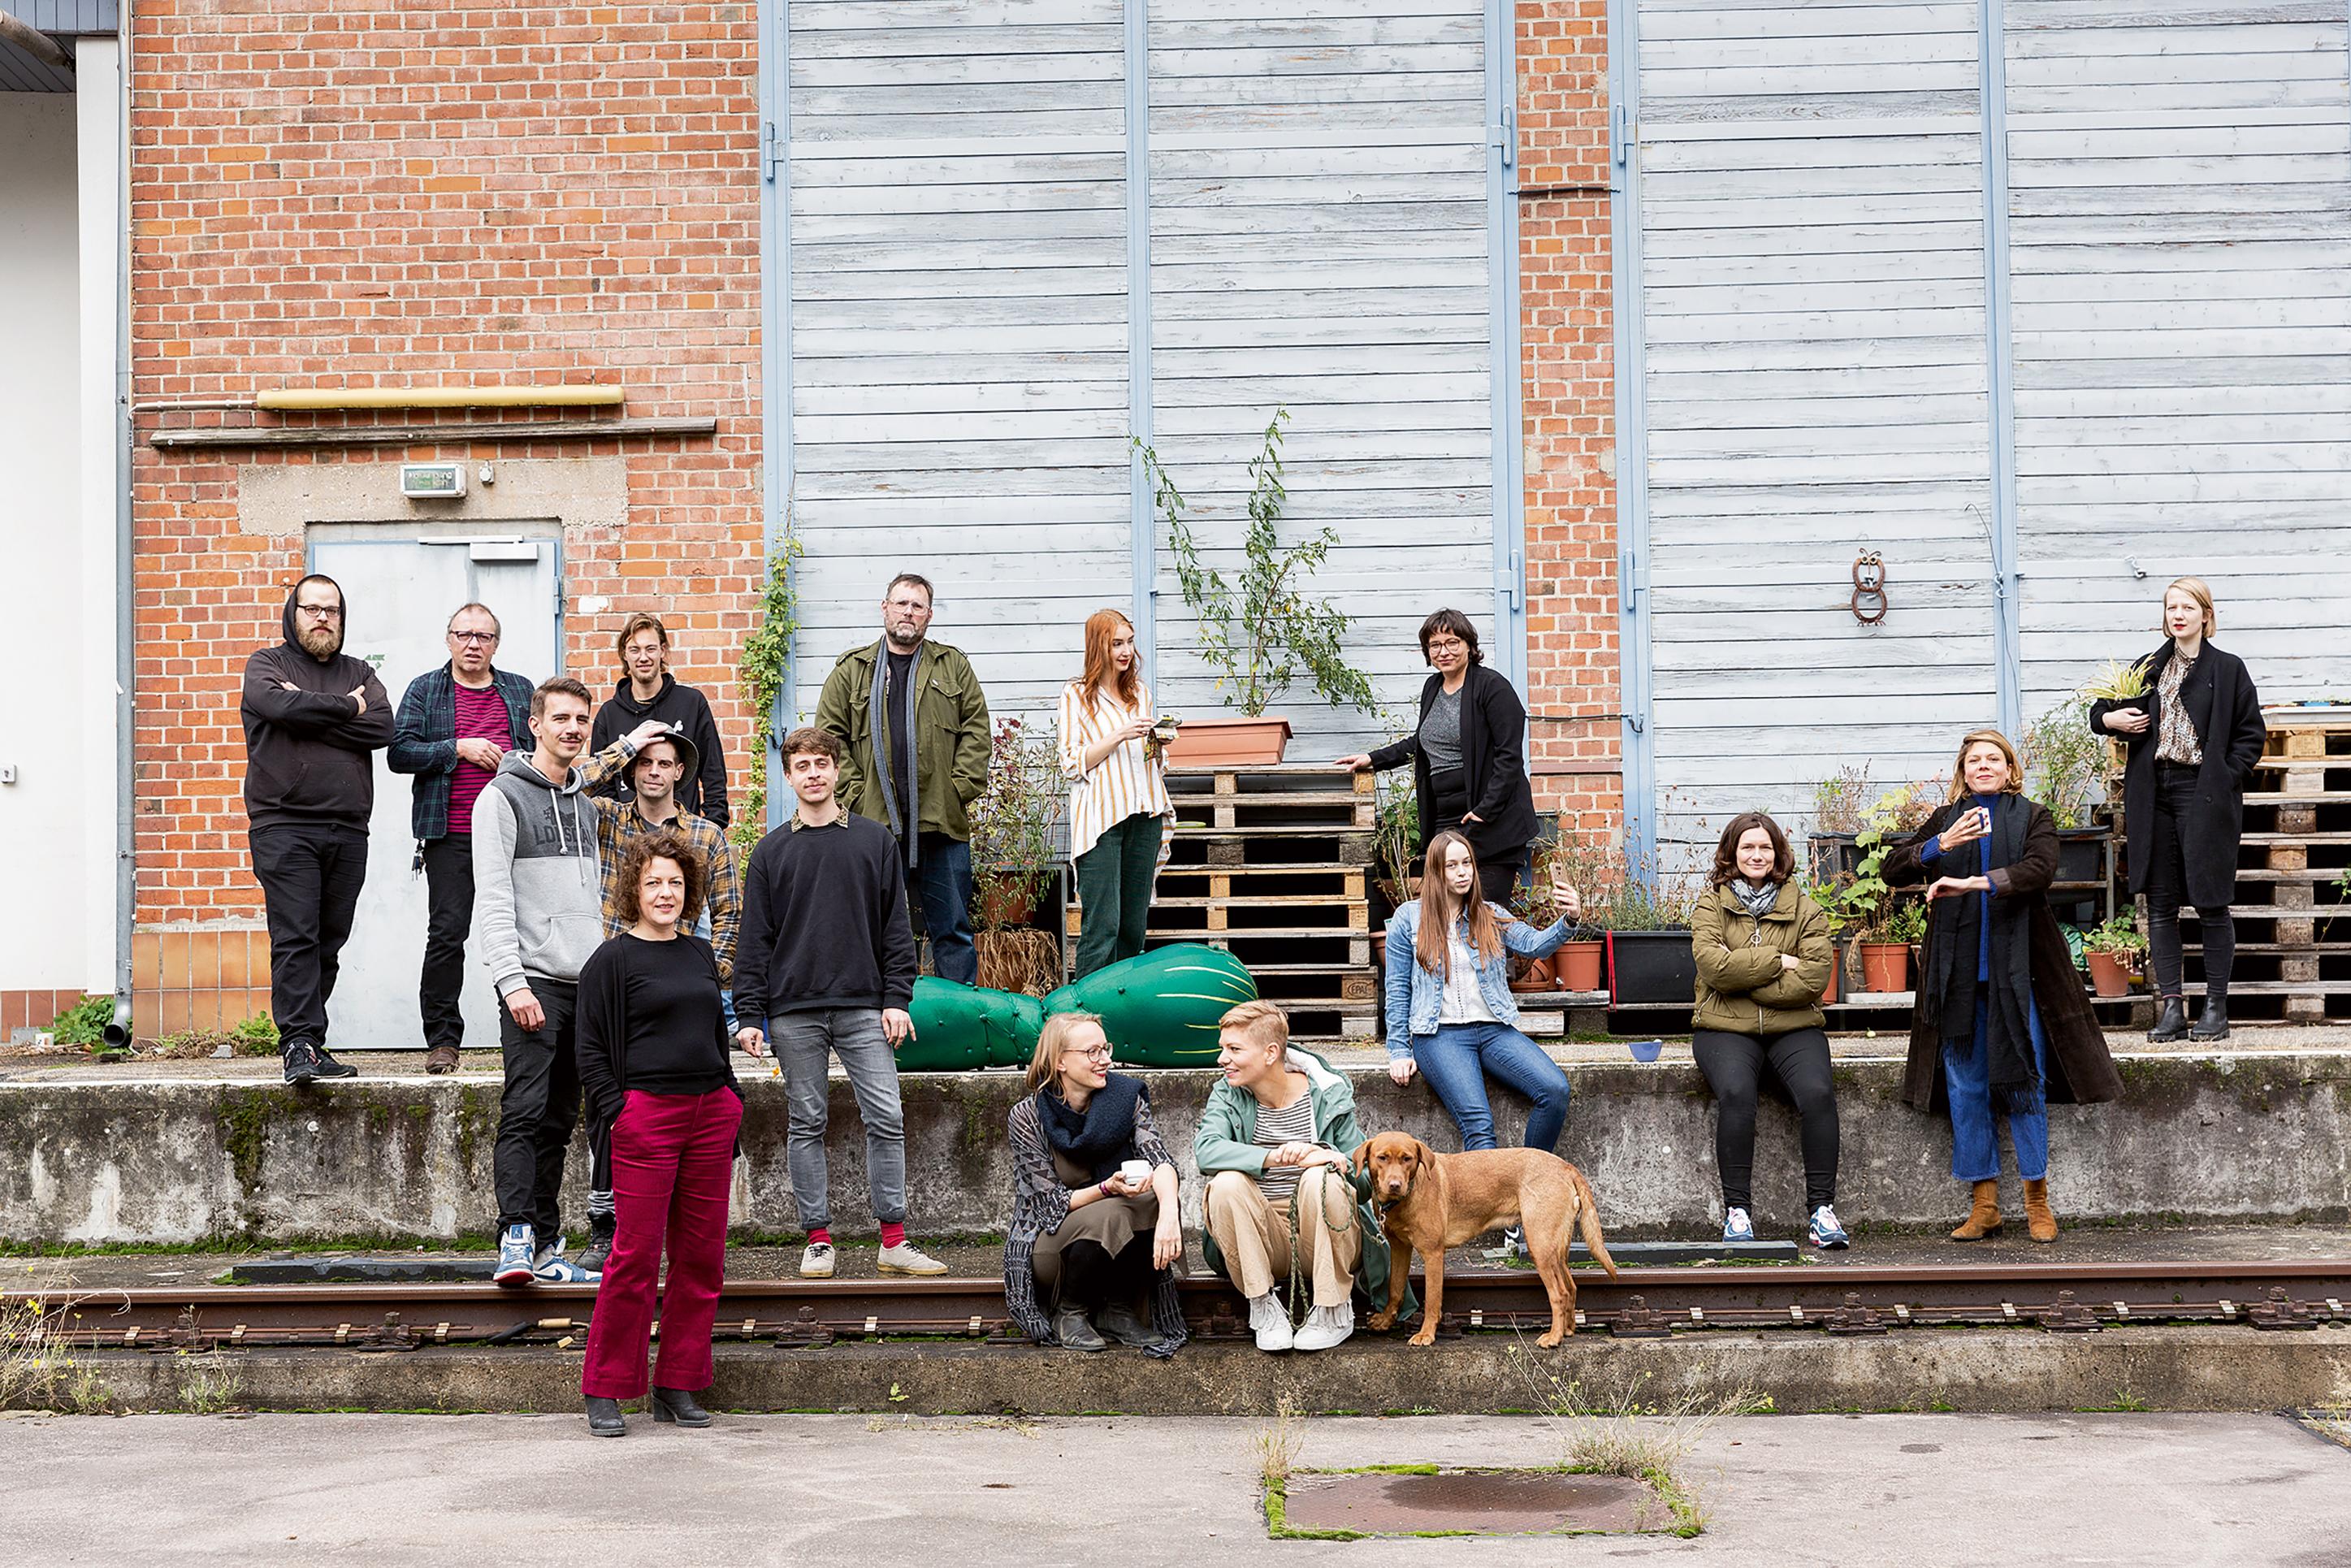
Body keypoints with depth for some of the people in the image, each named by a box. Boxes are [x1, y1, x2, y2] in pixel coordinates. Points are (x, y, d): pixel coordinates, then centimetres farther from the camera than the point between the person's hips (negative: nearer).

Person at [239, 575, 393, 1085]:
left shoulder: (359, 674, 18)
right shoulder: (266, 665, 9)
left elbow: (382, 728, -1)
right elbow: (282, 707, -14)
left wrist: (309, 713, -7)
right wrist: (346, 708, -3)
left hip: (348, 831, 4)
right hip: (284, 827, -4)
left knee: (329, 943, 5)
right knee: (295, 938, -13)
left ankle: (306, 1043, 11)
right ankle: (300, 1046, -16)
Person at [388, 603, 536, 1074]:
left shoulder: (520, 691, 15)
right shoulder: (425, 691, 8)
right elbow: (399, 753, -1)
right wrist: (459, 748, -11)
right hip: (451, 836, -2)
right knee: (447, 933, -6)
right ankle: (442, 1039, 0)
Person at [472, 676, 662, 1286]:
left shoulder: (583, 800, 18)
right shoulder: (504, 796, -4)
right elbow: (493, 899, -12)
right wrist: (513, 982, -18)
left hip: (586, 984, 7)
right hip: (533, 982, -7)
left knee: (560, 1120, 7)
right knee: (525, 1113, -14)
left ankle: (546, 1248, 10)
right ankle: (516, 1240, -17)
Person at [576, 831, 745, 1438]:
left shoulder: (701, 954, 16)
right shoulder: (612, 960, -1)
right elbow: (591, 1049, -2)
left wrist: (732, 1097, 15)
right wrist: (615, 1112, -12)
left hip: (710, 1113, 6)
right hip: (646, 1114, -6)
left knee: (702, 1256, 6)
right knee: (636, 1255, -6)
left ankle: (678, 1386, 15)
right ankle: (605, 1391, 5)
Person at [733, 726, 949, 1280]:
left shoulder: (875, 840, 8)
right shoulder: (771, 851, 8)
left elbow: (895, 927, 8)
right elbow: (754, 939, 6)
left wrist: (896, 999, -1)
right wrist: (749, 1015, -1)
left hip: (864, 1007, 0)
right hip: (794, 1011, 0)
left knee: (886, 1119, -5)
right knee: (806, 1124, 4)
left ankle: (894, 1241, 1)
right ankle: (818, 1240, 11)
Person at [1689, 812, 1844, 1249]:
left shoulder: (1805, 910, 10)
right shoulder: (1711, 906, 8)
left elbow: (1814, 977, -4)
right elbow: (1714, 966, -10)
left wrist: (1744, 978, -8)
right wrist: (1777, 962, -8)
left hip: (1793, 1029, 1)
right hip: (1725, 1030, -1)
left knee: (1817, 1092, -28)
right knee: (1735, 1093, -32)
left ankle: (1822, 1207, -19)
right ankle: (1736, 1209, -23)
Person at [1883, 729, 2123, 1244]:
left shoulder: (2033, 818, 7)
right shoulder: (1945, 820, 14)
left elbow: (2039, 870, -12)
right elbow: (1892, 870, 5)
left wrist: (1973, 883, -24)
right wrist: (1942, 845, -11)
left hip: (2015, 968, -2)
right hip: (1958, 970, 2)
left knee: (2023, 1081, -3)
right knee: (1965, 1085, 1)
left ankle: (2037, 1200, 7)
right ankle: (1984, 1203, 8)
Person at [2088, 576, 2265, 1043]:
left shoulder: (2228, 669, 2)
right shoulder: (2149, 668, 13)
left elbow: (2252, 733, 2)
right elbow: (2102, 710, 22)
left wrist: (2227, 778, -8)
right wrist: (2108, 719, 0)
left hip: (2204, 796, -4)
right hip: (2154, 795, 4)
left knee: (2210, 902, -2)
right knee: (2161, 903, 4)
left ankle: (2216, 1006, 6)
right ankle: (2171, 1004, 8)